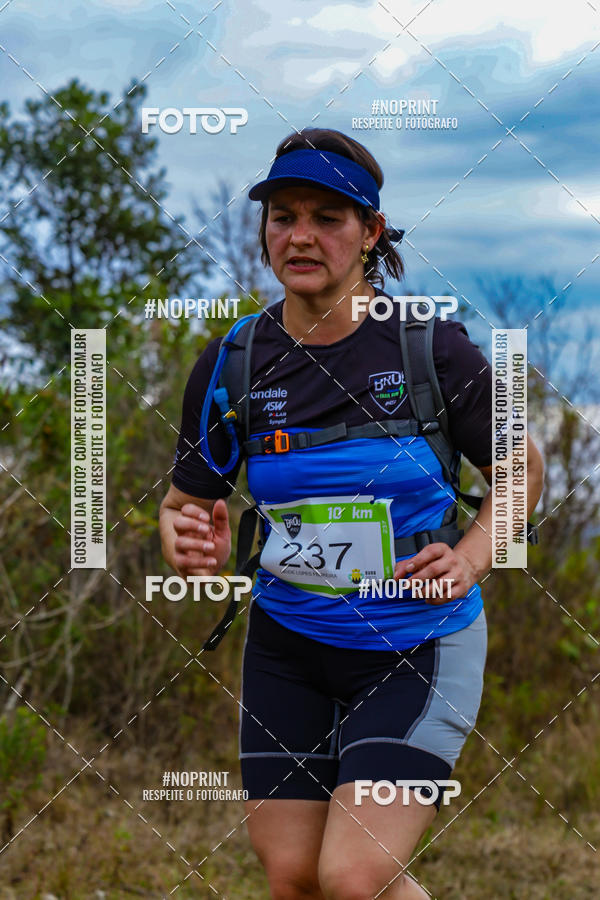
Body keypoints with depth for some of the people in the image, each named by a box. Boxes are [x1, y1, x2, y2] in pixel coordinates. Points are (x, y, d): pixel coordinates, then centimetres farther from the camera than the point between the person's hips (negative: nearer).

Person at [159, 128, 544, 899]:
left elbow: (521, 468, 3)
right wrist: (188, 542, -18)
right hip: (287, 644, 3)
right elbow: (185, 500, 6)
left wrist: (470, 559, -13)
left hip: (418, 646, -3)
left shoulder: (431, 346, -11)